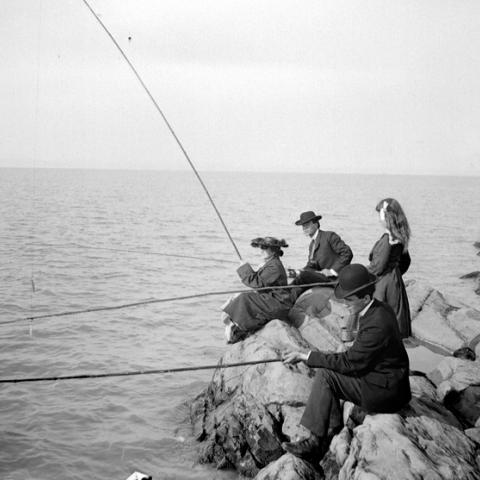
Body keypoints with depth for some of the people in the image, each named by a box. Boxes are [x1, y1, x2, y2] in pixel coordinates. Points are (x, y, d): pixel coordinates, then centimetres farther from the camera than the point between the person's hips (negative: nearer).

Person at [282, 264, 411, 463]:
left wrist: (305, 356, -18)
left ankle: (315, 442, -8)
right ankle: (332, 431, 2)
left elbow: (349, 362, -22)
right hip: (384, 378, 10)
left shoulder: (377, 325, -28)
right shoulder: (379, 309, 2)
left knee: (324, 376, -16)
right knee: (326, 371, 2)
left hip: (385, 391, -10)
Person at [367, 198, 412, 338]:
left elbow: (377, 267, -19)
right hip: (396, 282, 9)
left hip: (383, 283, -9)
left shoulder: (387, 239, -21)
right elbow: (406, 261, 17)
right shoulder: (399, 238, 5)